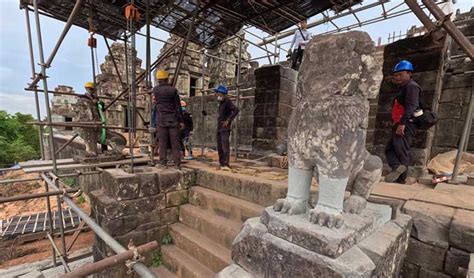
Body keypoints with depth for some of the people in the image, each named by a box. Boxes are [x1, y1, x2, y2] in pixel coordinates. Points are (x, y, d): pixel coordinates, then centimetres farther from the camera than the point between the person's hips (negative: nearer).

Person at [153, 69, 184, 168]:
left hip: (161, 120, 1)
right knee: (175, 143, 3)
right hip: (173, 120, -1)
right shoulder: (173, 90, -3)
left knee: (162, 143, 4)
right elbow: (178, 106, -3)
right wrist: (181, 121, 1)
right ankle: (177, 164, 4)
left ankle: (163, 164, 5)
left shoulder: (155, 89, 3)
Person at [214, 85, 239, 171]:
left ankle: (226, 165, -14)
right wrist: (219, 118, 13)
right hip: (219, 128, 9)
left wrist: (228, 120, -19)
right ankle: (221, 163, 18)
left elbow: (236, 110, -22)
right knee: (219, 147, 10)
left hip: (225, 128, -9)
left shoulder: (227, 101, -9)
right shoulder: (221, 102, 17)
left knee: (225, 146, -14)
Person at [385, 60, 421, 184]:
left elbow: (411, 106, -19)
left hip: (405, 125, -10)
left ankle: (400, 180, -13)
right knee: (389, 149, 1)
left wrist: (402, 123, -29)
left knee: (401, 152, -13)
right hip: (399, 125, 10)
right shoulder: (403, 87, 27)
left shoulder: (411, 86, -4)